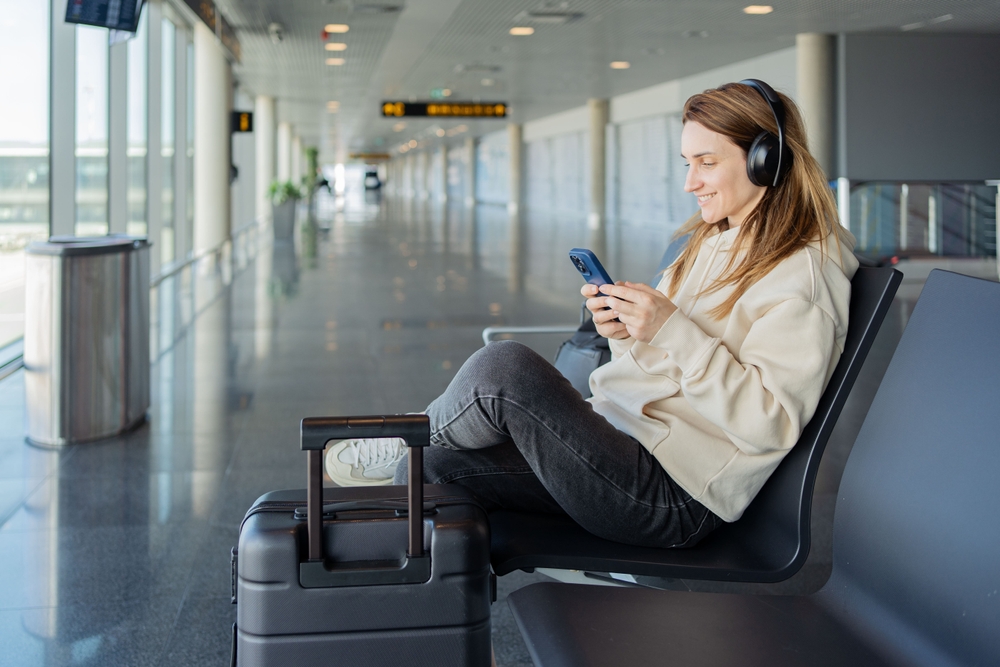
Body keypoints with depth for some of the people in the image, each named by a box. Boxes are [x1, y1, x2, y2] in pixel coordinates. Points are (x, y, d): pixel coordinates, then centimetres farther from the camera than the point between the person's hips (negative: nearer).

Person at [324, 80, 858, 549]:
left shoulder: (803, 273, -11)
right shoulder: (712, 245, 18)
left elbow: (769, 424, -19)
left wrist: (671, 330, -23)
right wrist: (627, 332, -2)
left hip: (674, 500, -9)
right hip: (630, 450, 9)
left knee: (504, 367, -21)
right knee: (438, 461, -4)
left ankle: (401, 447, 8)